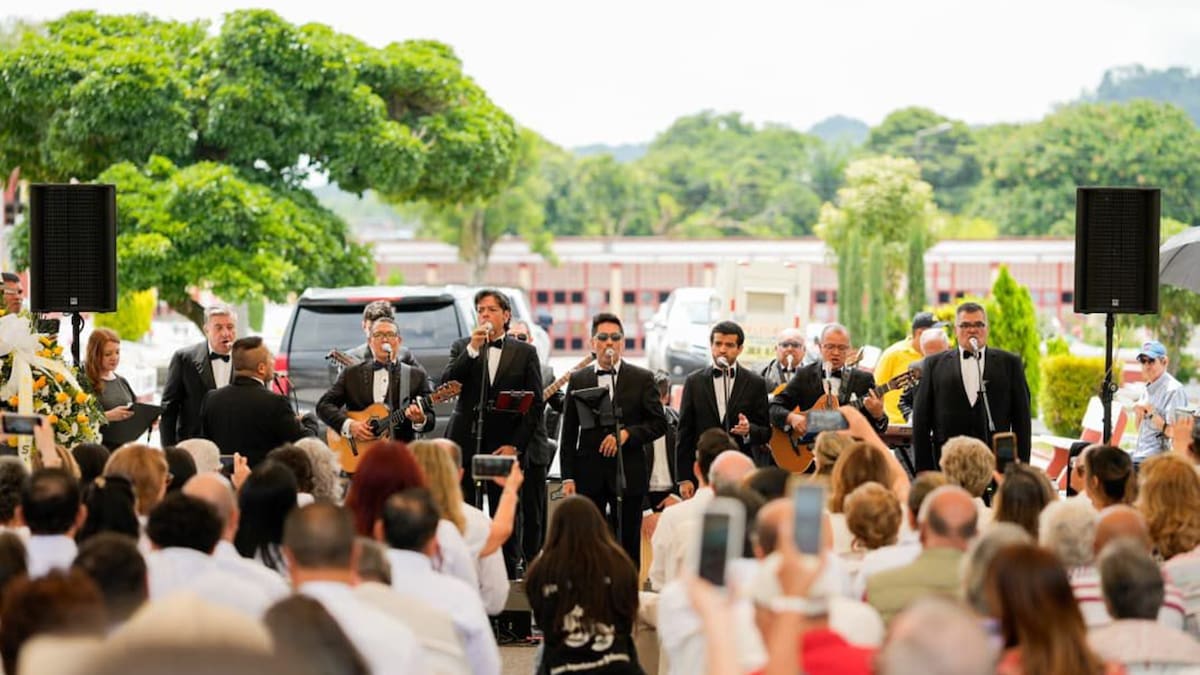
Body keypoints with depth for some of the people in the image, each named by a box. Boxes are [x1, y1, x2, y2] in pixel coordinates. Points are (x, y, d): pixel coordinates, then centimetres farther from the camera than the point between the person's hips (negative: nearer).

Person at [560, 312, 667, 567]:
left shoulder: (642, 379, 4)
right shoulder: (578, 381, 8)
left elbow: (659, 423, 2)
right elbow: (569, 433, 8)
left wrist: (626, 433, -14)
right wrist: (568, 477, 1)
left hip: (629, 473, -1)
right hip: (589, 475, 1)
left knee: (628, 544, 2)